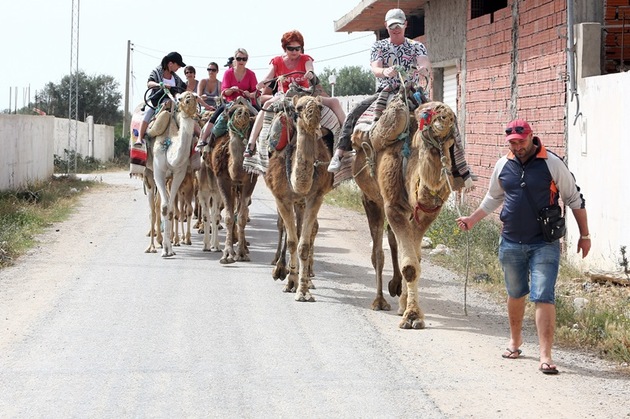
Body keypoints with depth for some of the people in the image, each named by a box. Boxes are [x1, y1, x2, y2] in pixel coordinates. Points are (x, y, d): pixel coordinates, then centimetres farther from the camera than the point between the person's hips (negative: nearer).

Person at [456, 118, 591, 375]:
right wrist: (472, 220, 13)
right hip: (511, 243, 4)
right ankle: (515, 341, 39)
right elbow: (493, 198, 22)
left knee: (543, 298, -11)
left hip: (544, 244, -4)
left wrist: (584, 235, 3)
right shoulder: (503, 166, 5)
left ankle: (545, 356, -12)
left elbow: (575, 199, 1)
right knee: (515, 294, 18)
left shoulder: (552, 164, -7)